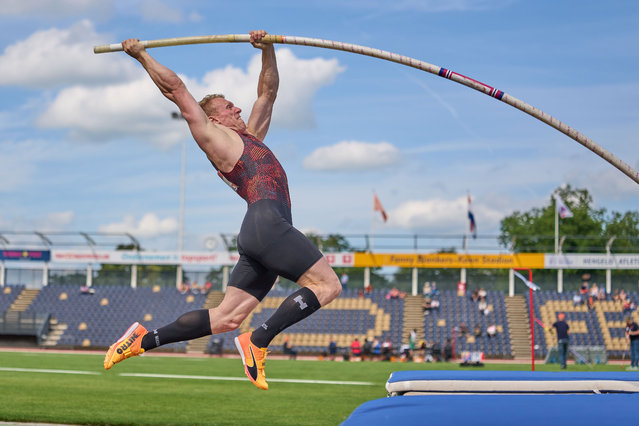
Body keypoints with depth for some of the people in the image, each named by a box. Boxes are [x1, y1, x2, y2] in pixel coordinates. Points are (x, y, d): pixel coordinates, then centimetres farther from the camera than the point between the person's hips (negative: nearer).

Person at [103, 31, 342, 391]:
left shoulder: (250, 135, 30)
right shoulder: (213, 136, 9)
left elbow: (268, 91, 37)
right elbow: (176, 88, 11)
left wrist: (268, 50, 27)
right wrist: (142, 55, 18)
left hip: (260, 237, 9)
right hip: (265, 222, -9)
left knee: (225, 317, 4)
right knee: (327, 285, -15)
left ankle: (145, 339, 6)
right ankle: (258, 340, -19)